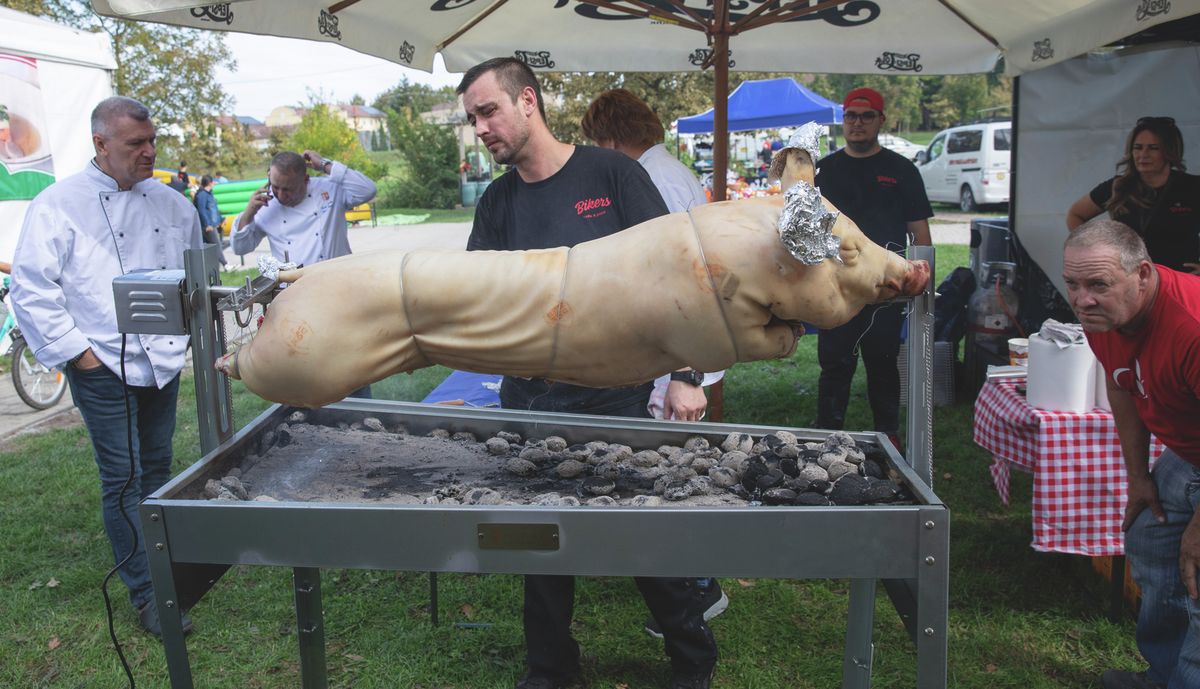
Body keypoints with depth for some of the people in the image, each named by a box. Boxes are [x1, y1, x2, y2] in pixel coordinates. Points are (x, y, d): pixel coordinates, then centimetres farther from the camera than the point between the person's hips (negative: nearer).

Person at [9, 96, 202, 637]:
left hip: (163, 361, 5)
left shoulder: (169, 203, 7)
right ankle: (144, 593, 8)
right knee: (123, 479, -2)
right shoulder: (58, 205, -8)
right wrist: (75, 350, -12)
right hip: (103, 368, -5)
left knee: (156, 468, 17)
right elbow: (31, 289, -9)